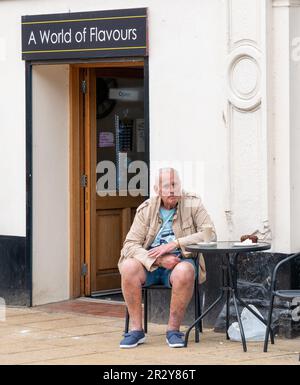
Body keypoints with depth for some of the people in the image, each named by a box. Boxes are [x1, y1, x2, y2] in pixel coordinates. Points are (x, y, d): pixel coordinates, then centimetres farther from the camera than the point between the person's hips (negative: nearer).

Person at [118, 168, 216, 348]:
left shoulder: (192, 204, -2)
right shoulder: (146, 209, 2)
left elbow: (210, 235, -12)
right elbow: (130, 245, -5)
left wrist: (174, 244, -20)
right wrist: (159, 259, -22)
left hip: (181, 260, -2)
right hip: (150, 263, 2)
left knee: (184, 271, -38)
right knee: (128, 267, -31)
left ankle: (173, 329, -21)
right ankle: (137, 329, -21)